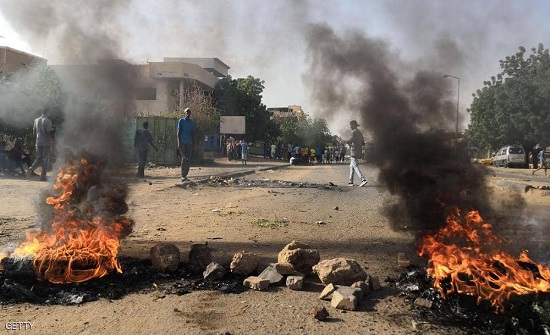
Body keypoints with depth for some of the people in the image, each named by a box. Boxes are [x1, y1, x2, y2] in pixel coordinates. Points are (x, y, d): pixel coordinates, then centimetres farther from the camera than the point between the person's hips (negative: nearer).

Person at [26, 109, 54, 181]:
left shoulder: (36, 120, 10)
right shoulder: (47, 121, -7)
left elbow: (34, 132, 13)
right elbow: (48, 132, -13)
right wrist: (50, 141, -9)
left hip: (38, 143, 5)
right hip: (46, 143, -5)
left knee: (38, 158, 15)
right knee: (45, 159, 2)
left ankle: (31, 168, -11)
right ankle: (43, 176, 1)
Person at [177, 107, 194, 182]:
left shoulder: (192, 122, 15)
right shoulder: (181, 121, 1)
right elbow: (178, 132, -2)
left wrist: (192, 142, 14)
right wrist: (179, 142, -11)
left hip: (189, 143, 5)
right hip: (182, 142, -5)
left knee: (187, 160, 5)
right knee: (184, 159, -12)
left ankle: (185, 175, 11)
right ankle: (183, 176, -12)